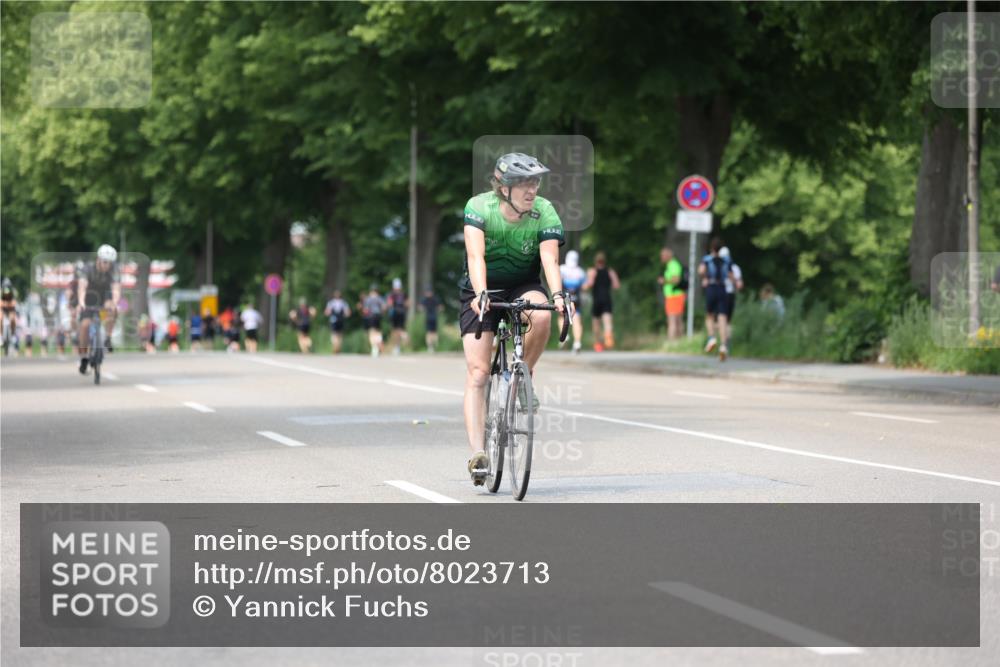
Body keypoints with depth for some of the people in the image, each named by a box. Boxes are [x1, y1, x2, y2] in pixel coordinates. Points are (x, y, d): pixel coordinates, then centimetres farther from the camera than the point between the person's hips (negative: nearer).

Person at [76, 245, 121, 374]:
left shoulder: (113, 270, -23)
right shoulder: (88, 268, -27)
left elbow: (116, 288, -37)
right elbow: (82, 287, -41)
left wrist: (114, 303, -56)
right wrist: (81, 303, -59)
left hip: (105, 296, 1)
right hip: (89, 297, -1)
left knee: (111, 309, -32)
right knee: (85, 324, -19)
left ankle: (108, 338, -16)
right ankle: (84, 357, -4)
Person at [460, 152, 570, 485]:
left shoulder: (544, 211, -17)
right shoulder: (479, 207, -20)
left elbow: (550, 257, -28)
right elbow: (476, 256, -32)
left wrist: (557, 294, -47)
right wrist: (480, 294, -49)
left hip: (523, 288, 1)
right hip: (483, 291, -1)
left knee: (541, 316, -35)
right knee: (477, 372, -15)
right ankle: (477, 453, -17)